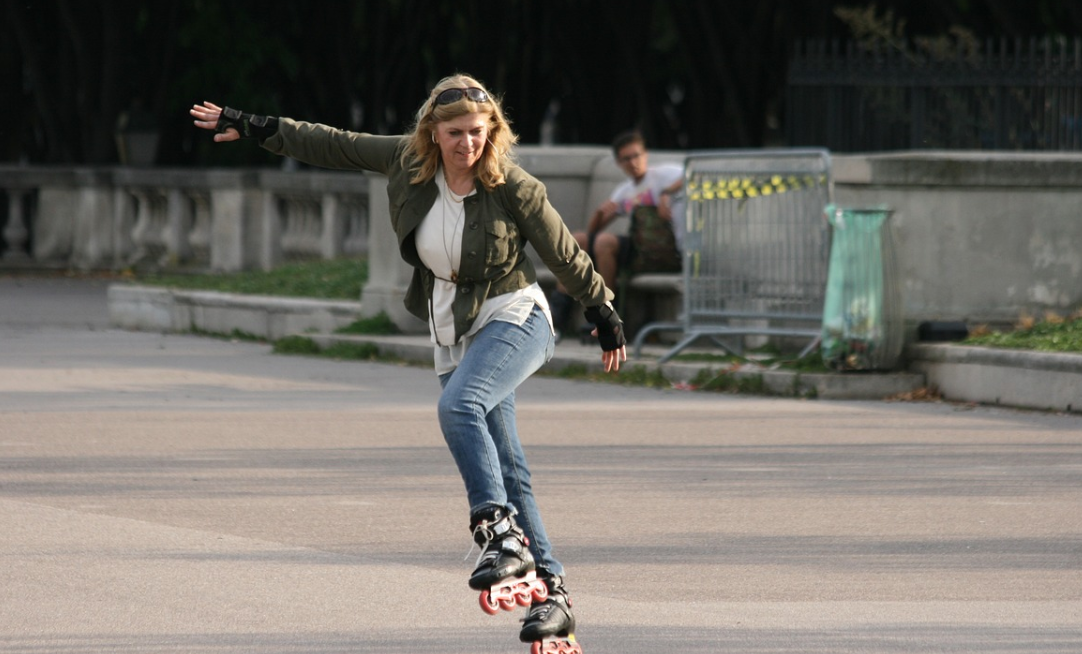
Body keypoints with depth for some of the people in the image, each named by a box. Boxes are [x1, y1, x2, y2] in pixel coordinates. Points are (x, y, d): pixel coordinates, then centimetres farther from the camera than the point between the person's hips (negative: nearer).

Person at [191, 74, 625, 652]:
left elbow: (566, 256, -3)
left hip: (514, 320, -6)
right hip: (455, 334, 6)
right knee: (506, 474, 4)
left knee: (458, 405, -33)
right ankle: (550, 590, 7)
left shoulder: (513, 188, -15)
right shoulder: (409, 162, -3)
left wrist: (605, 317, 7)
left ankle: (503, 535, -36)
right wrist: (254, 128, 7)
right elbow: (334, 147, 7)